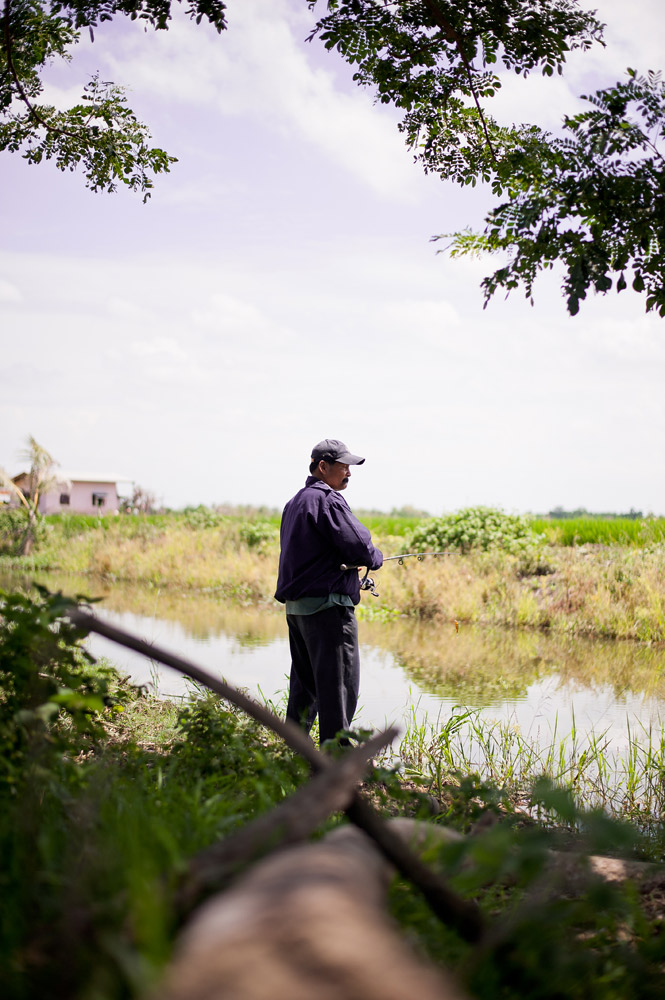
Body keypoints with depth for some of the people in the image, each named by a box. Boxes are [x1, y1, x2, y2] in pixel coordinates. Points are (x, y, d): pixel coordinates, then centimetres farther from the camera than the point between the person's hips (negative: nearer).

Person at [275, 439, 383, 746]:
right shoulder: (328, 500, -12)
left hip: (295, 604, 10)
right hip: (326, 605, -10)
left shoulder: (295, 502, 19)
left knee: (305, 682, 16)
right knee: (339, 680, -8)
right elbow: (358, 547, -18)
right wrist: (376, 557, 3)